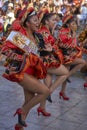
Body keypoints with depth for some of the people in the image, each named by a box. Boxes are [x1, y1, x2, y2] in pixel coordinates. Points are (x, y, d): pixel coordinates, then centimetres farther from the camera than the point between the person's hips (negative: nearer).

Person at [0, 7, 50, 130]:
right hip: (20, 71, -8)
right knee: (45, 91, -16)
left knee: (30, 101, 10)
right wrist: (20, 57, -22)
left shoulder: (33, 37, 12)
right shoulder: (18, 33, -11)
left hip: (30, 72, 8)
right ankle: (22, 111, 0)